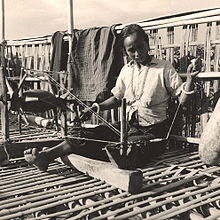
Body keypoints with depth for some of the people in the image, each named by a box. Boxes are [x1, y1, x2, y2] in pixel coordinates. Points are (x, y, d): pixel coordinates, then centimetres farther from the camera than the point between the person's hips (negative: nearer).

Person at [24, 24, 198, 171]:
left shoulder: (164, 68, -5)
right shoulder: (126, 70, 11)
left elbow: (182, 99, -8)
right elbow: (117, 98, 22)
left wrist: (191, 78, -25)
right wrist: (96, 107, 7)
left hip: (153, 131, -4)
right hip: (129, 126, 4)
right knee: (91, 135, -18)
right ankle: (46, 155, -27)